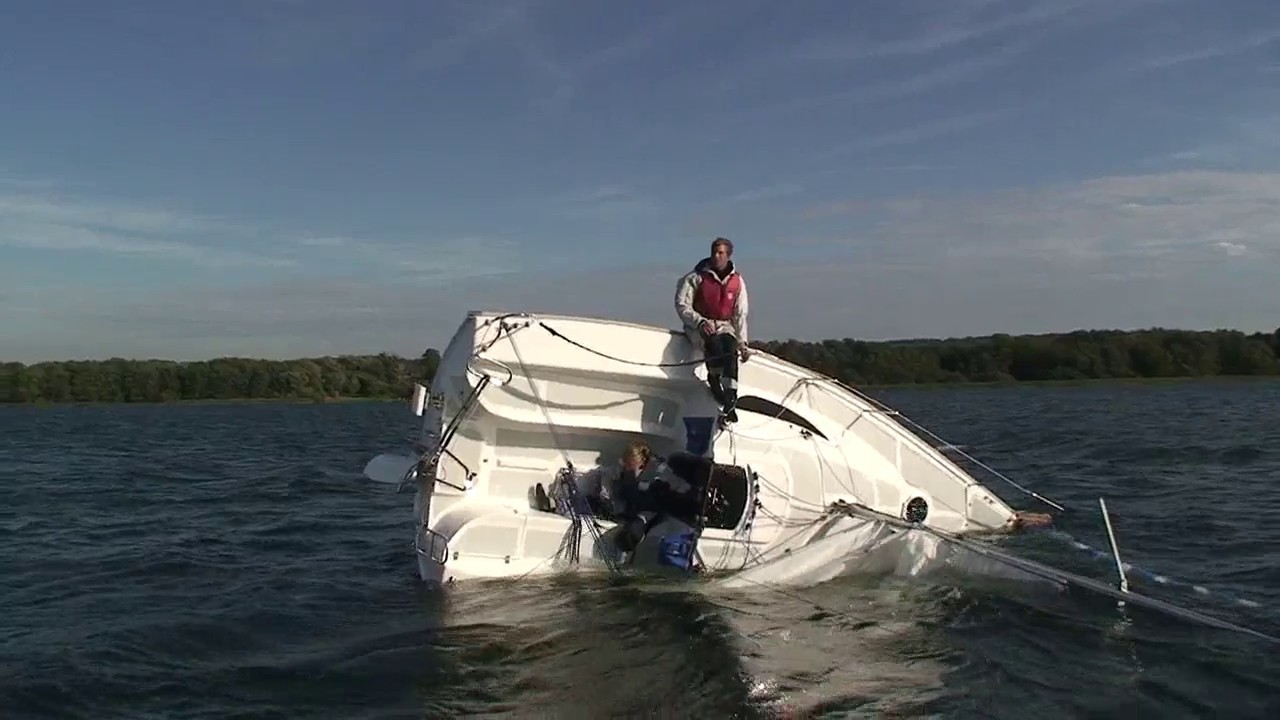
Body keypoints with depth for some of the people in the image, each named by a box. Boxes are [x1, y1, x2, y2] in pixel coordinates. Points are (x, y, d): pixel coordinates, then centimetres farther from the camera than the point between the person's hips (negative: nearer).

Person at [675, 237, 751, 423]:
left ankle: (730, 397, -38)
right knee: (714, 343, -38)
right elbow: (682, 305, -4)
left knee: (730, 346, -32)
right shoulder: (696, 277, -1)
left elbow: (740, 314, 12)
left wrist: (742, 342, 5)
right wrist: (700, 322, -19)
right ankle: (715, 381, -29)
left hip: (724, 325, 2)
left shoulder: (737, 281, 9)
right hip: (698, 325, -2)